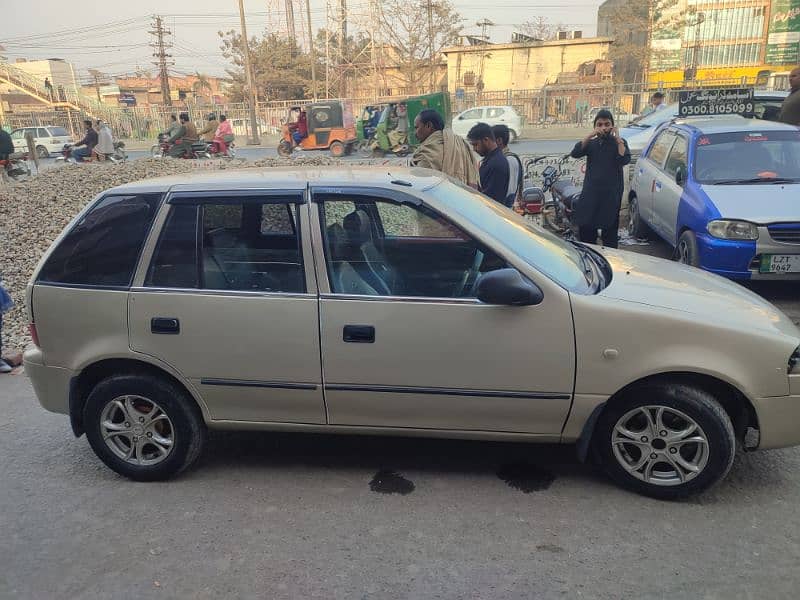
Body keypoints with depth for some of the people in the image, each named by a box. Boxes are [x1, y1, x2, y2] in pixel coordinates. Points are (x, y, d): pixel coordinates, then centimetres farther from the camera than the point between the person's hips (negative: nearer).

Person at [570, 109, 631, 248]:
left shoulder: (619, 143, 6)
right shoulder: (591, 143, 11)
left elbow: (625, 160, -12)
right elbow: (575, 153, -7)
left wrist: (618, 138, -13)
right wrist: (590, 136, -13)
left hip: (611, 194, -2)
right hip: (590, 193, 2)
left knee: (610, 232, 1)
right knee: (585, 231, 7)